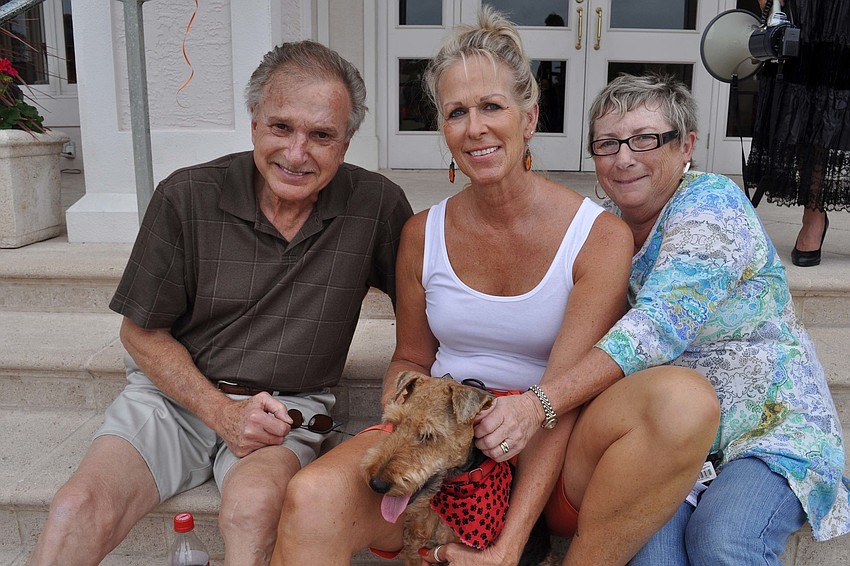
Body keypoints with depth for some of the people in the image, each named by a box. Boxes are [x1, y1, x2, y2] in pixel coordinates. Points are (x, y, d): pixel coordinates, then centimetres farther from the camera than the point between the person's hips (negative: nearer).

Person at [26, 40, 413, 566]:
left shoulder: (378, 205, -9)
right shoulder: (187, 197, -9)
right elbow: (141, 332, 0)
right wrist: (221, 410, -12)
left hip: (289, 405, -1)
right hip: (175, 390, 1)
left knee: (254, 504, -32)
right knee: (77, 511, -22)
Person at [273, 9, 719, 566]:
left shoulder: (601, 236, -6)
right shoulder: (423, 234, 5)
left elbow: (564, 392, -13)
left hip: (552, 453, 0)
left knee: (685, 398, -32)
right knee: (312, 500, -31)